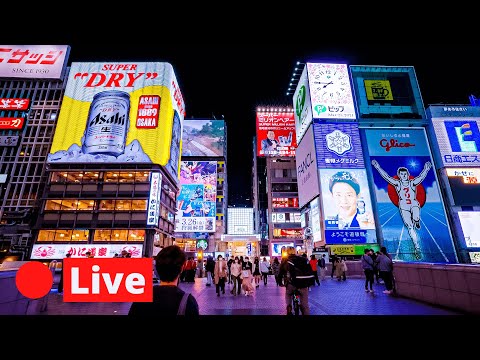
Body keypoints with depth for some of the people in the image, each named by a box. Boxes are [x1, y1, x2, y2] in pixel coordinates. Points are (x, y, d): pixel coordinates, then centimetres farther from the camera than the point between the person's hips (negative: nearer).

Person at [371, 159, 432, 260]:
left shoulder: (413, 183, 5)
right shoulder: (397, 183, 4)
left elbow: (421, 177, -10)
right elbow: (386, 177, -2)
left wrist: (426, 169, -26)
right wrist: (378, 167, -8)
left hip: (414, 204, 0)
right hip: (403, 206, 0)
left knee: (416, 218, -32)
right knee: (409, 227, -6)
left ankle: (416, 221, 8)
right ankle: (417, 247, 3)